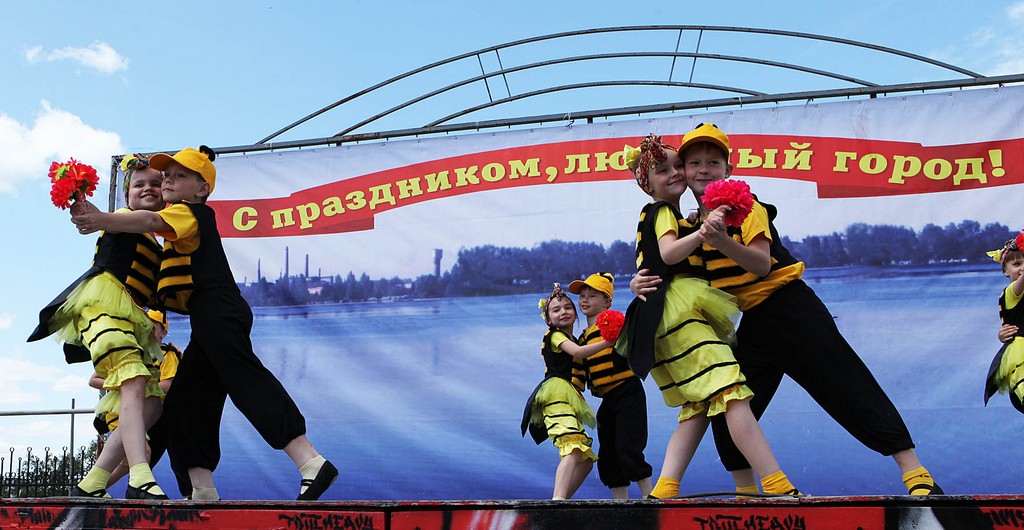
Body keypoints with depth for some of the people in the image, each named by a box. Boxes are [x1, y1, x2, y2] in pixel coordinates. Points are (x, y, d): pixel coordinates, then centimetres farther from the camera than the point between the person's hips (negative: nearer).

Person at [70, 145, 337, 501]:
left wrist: (103, 220, -33)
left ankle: (311, 464, -31)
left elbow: (152, 222, -21)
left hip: (217, 309, -11)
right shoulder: (181, 221, 31)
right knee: (185, 402, 9)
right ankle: (203, 491, 8)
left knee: (247, 382, -22)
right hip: (210, 322, 11)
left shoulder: (191, 211, -2)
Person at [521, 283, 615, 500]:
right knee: (574, 449, -30)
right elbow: (578, 352, -12)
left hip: (571, 400, 10)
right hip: (558, 392, -9)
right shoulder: (554, 335, 4)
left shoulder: (573, 340, 32)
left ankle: (561, 499, 1)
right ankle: (558, 498, -46)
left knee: (586, 459, 5)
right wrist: (609, 342, -19)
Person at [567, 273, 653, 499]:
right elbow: (581, 375, 21)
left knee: (628, 448, -15)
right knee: (607, 455, 8)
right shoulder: (582, 339, 16)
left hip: (628, 392, -8)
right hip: (607, 400, 8)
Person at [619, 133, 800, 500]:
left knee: (698, 408, 3)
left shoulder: (659, 216, 28)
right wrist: (703, 232, -34)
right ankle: (778, 487, -27)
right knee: (732, 392, -19)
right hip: (678, 308, -10)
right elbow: (668, 253, -20)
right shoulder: (662, 211, -1)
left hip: (667, 318, 10)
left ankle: (663, 491, -9)